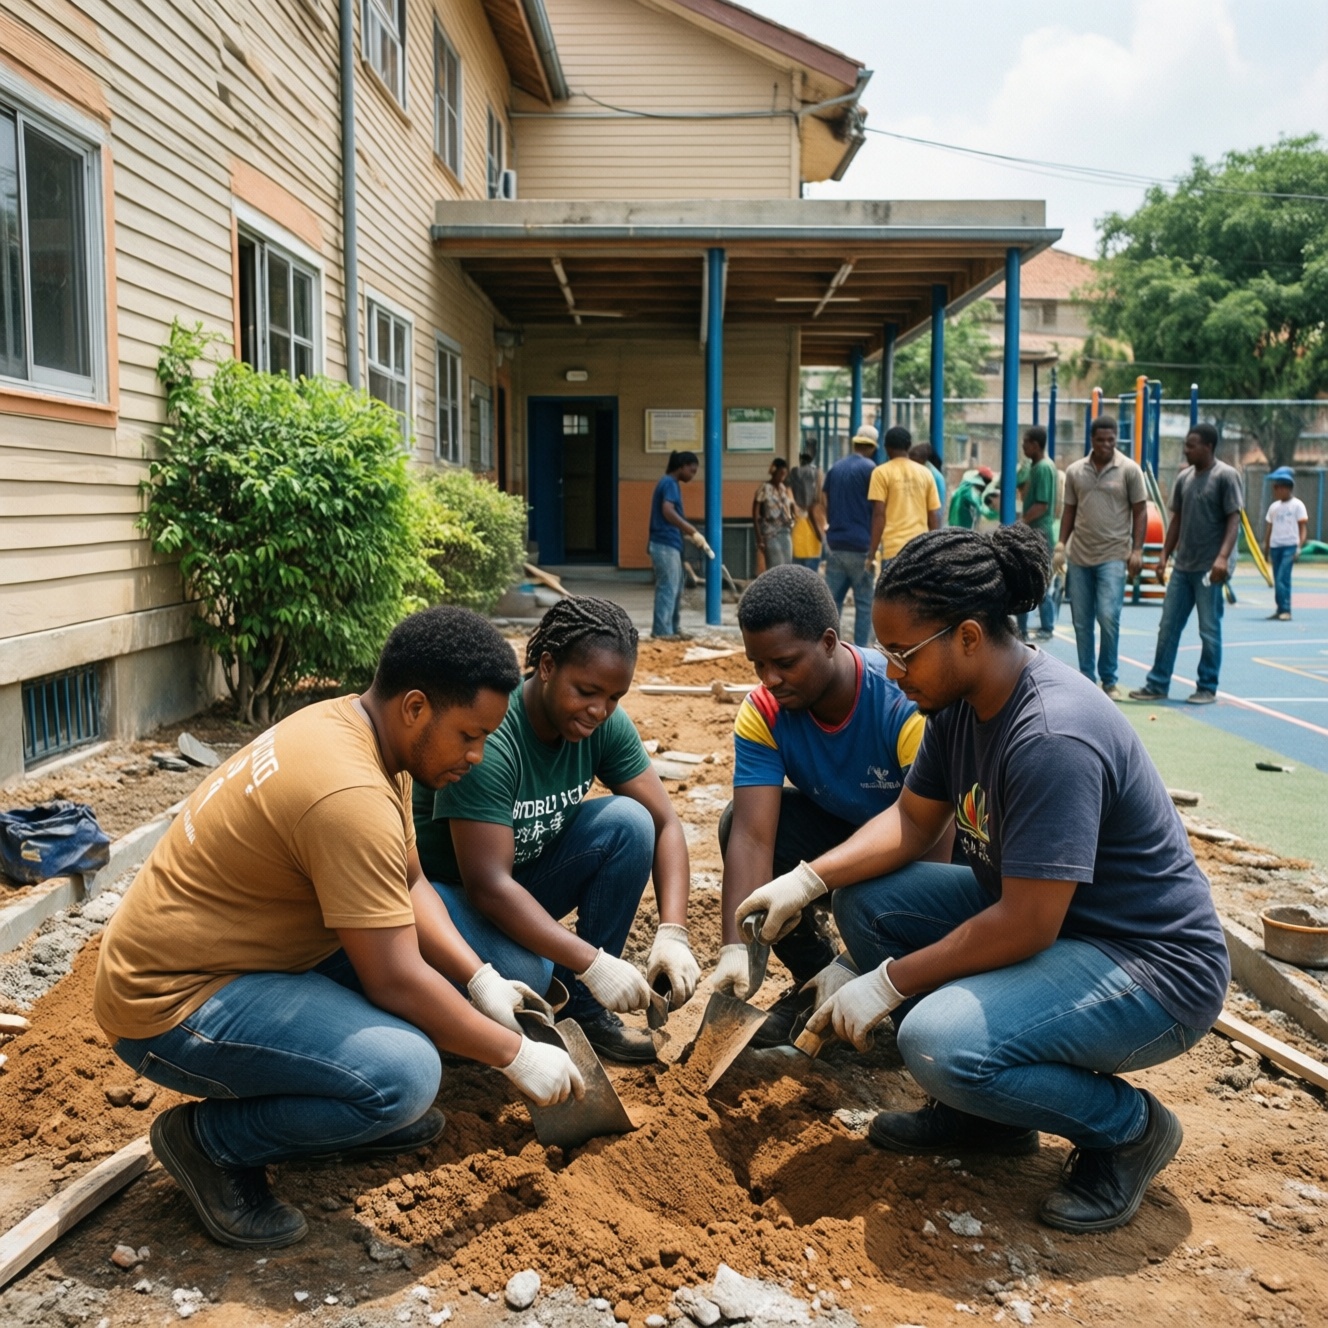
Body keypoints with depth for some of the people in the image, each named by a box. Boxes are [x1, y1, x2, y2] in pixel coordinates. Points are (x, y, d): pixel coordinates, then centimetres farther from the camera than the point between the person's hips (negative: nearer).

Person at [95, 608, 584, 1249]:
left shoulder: (352, 724, 1)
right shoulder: (348, 795, -30)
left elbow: (410, 886, 7)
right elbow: (394, 983, -26)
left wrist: (482, 980, -4)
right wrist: (516, 1056, -15)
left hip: (241, 951, 10)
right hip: (170, 1004, -10)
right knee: (406, 1075, -26)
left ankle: (349, 1108, 15)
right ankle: (209, 1141, -3)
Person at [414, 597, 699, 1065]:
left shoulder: (606, 724, -11)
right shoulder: (489, 736, -30)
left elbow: (665, 823, -8)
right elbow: (487, 885, -33)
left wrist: (672, 934, -23)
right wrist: (593, 963, -35)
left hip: (524, 880, 7)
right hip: (446, 887, -6)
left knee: (628, 821, -18)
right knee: (523, 975, -36)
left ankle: (582, 1006, -5)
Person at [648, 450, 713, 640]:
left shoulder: (670, 483, 18)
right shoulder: (670, 483, -13)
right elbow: (668, 511, -27)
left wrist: (689, 533, 19)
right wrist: (693, 532, -27)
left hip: (669, 543, 10)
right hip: (666, 545, -10)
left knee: (675, 589, 14)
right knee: (668, 589, -7)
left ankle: (673, 629, 20)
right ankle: (662, 632, -3)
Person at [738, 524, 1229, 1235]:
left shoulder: (1053, 738, -31)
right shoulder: (960, 697, -3)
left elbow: (1025, 927, -29)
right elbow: (913, 819, 7)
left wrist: (886, 983, -21)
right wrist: (809, 878, -7)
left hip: (1152, 963, -9)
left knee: (939, 1041, -30)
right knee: (865, 900, 0)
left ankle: (1129, 1126, 0)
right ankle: (983, 1107, 12)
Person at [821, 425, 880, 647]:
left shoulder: (835, 468, 11)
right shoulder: (870, 468, -6)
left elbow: (824, 503, 12)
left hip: (835, 543, 5)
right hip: (860, 546, -5)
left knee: (833, 600, 8)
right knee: (864, 603, 1)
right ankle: (860, 652, 1)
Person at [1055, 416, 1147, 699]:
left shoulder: (1129, 469, -1)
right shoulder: (1074, 471, 8)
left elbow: (1140, 511, 0)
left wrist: (1137, 550, -7)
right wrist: (1061, 545, 5)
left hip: (1113, 557, -3)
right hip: (1079, 557, 3)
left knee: (1108, 618, -11)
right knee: (1081, 621, 6)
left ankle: (1109, 679, 3)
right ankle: (1086, 677, 17)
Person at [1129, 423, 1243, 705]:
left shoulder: (1226, 476, -8)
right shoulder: (1184, 477, 11)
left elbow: (1234, 520, -12)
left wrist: (1223, 557, -23)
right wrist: (1164, 556, 12)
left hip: (1209, 568, -6)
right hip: (1182, 566, 6)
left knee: (1209, 630, 2)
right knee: (1168, 627, 7)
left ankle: (1207, 688, 13)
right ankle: (1157, 685, 13)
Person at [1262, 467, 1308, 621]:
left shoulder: (1297, 505, -2)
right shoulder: (1274, 507, 14)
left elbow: (1303, 527, -4)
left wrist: (1299, 546, -13)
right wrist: (1266, 548, 16)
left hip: (1290, 546, -6)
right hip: (1275, 546, 6)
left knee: (1282, 578, -16)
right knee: (1277, 579, 8)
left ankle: (1285, 611, -15)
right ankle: (1280, 609, 15)